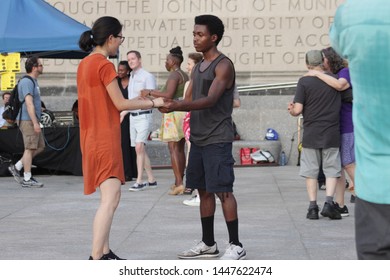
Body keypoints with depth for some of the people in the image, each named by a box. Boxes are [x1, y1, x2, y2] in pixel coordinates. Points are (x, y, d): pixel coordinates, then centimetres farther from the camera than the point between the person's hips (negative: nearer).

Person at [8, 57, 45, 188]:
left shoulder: (33, 81, 18)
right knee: (30, 148, -7)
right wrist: (35, 123, -25)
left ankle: (16, 167, 14)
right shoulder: (27, 82, -15)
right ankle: (27, 179, -2)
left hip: (32, 120, 10)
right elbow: (29, 103, -22)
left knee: (40, 147, 11)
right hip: (27, 120, -10)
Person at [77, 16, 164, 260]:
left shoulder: (85, 64, 13)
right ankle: (95, 260, -19)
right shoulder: (104, 65, -14)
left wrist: (141, 102, 18)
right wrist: (153, 102, -3)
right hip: (105, 139, -10)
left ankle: (105, 253, 15)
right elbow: (120, 104, -12)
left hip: (92, 138, 10)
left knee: (109, 198, 14)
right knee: (111, 199, -14)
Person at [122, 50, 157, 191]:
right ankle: (151, 180, 14)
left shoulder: (147, 77, -7)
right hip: (133, 116, 8)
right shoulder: (131, 78, 17)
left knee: (139, 148, -17)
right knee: (140, 150, 8)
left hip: (144, 116, -8)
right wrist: (123, 112, 24)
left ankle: (139, 181, -17)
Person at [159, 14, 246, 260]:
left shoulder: (224, 65, -10)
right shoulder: (198, 68, 16)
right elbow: (189, 101, 15)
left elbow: (210, 100, -22)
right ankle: (208, 244, 19)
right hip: (198, 139, 8)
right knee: (204, 190, 11)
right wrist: (166, 102, -4)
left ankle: (236, 246, -2)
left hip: (218, 139, -8)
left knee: (223, 190, -8)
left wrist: (176, 105, -33)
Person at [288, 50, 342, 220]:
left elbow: (298, 110, -9)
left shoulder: (304, 82, -6)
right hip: (332, 134, 1)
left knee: (310, 171, 7)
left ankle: (313, 207, 4)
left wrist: (291, 110, 10)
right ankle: (329, 203, -8)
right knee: (332, 169, 7)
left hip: (311, 134, -1)